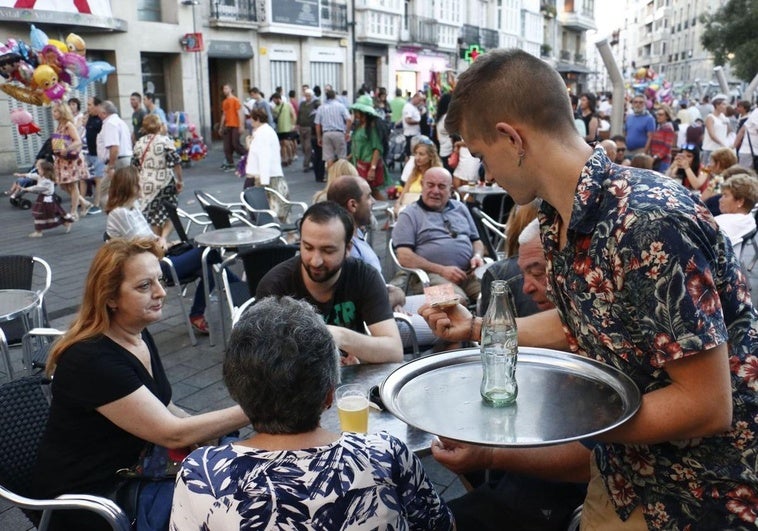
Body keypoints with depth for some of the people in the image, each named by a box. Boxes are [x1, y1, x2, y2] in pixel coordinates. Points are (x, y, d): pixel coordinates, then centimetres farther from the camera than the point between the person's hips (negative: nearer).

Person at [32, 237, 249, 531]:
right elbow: (173, 434, -26)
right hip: (90, 498, -7)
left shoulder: (139, 334, 0)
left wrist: (209, 433, -6)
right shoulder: (91, 359, -26)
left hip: (136, 466, 8)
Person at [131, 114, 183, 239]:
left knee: (153, 217, 12)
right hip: (165, 183, -3)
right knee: (170, 214, 10)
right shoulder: (165, 140, -6)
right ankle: (164, 237, -10)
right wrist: (179, 181, -4)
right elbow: (176, 162, -13)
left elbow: (134, 166, 10)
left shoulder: (139, 143, 6)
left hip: (147, 185, 3)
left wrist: (138, 183, 21)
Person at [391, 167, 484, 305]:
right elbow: (405, 257, -3)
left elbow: (476, 241, 31)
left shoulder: (460, 208, 25)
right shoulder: (409, 214, 8)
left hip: (469, 272, 5)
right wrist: (441, 270, -12)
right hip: (431, 274, -5)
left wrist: (477, 256, 6)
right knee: (457, 300, -37)